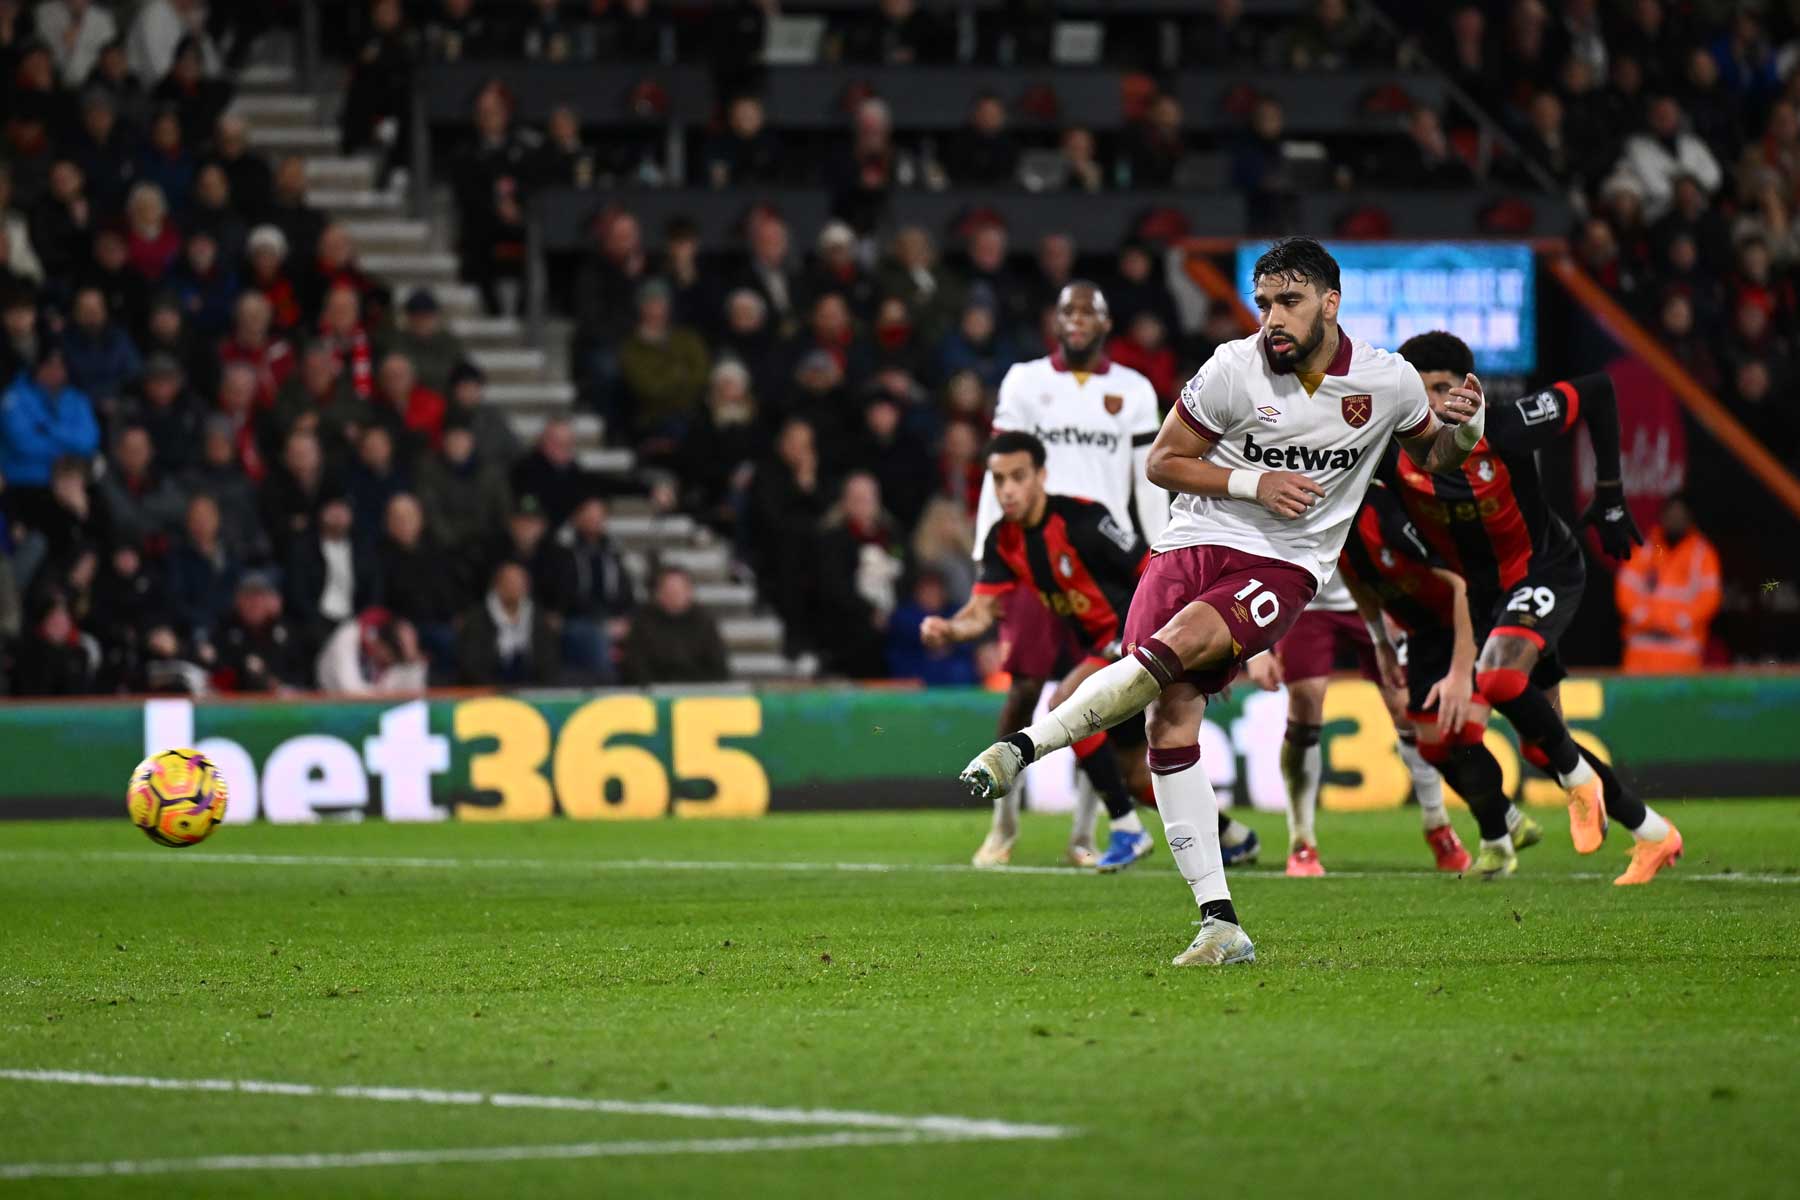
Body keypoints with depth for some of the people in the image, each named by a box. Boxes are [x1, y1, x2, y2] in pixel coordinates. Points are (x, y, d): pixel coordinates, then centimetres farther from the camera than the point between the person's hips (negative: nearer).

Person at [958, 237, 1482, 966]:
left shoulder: (1389, 383, 0)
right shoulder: (1234, 370, -5)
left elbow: (1432, 456, 21)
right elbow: (1162, 462, 3)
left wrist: (1464, 429, -2)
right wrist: (1252, 482, -10)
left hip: (1282, 569, -1)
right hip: (1194, 543, 1)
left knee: (1177, 645, -32)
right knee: (1170, 720, -13)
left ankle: (1024, 746, -27)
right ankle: (1221, 925, -9)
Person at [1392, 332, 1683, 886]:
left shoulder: (1505, 429, -25)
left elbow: (1597, 392, -12)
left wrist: (1610, 496, -8)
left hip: (1546, 569, -5)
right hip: (1482, 591, 5)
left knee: (1497, 677, -33)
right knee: (1540, 742, 8)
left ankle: (1577, 778, -6)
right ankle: (1653, 833, 25)